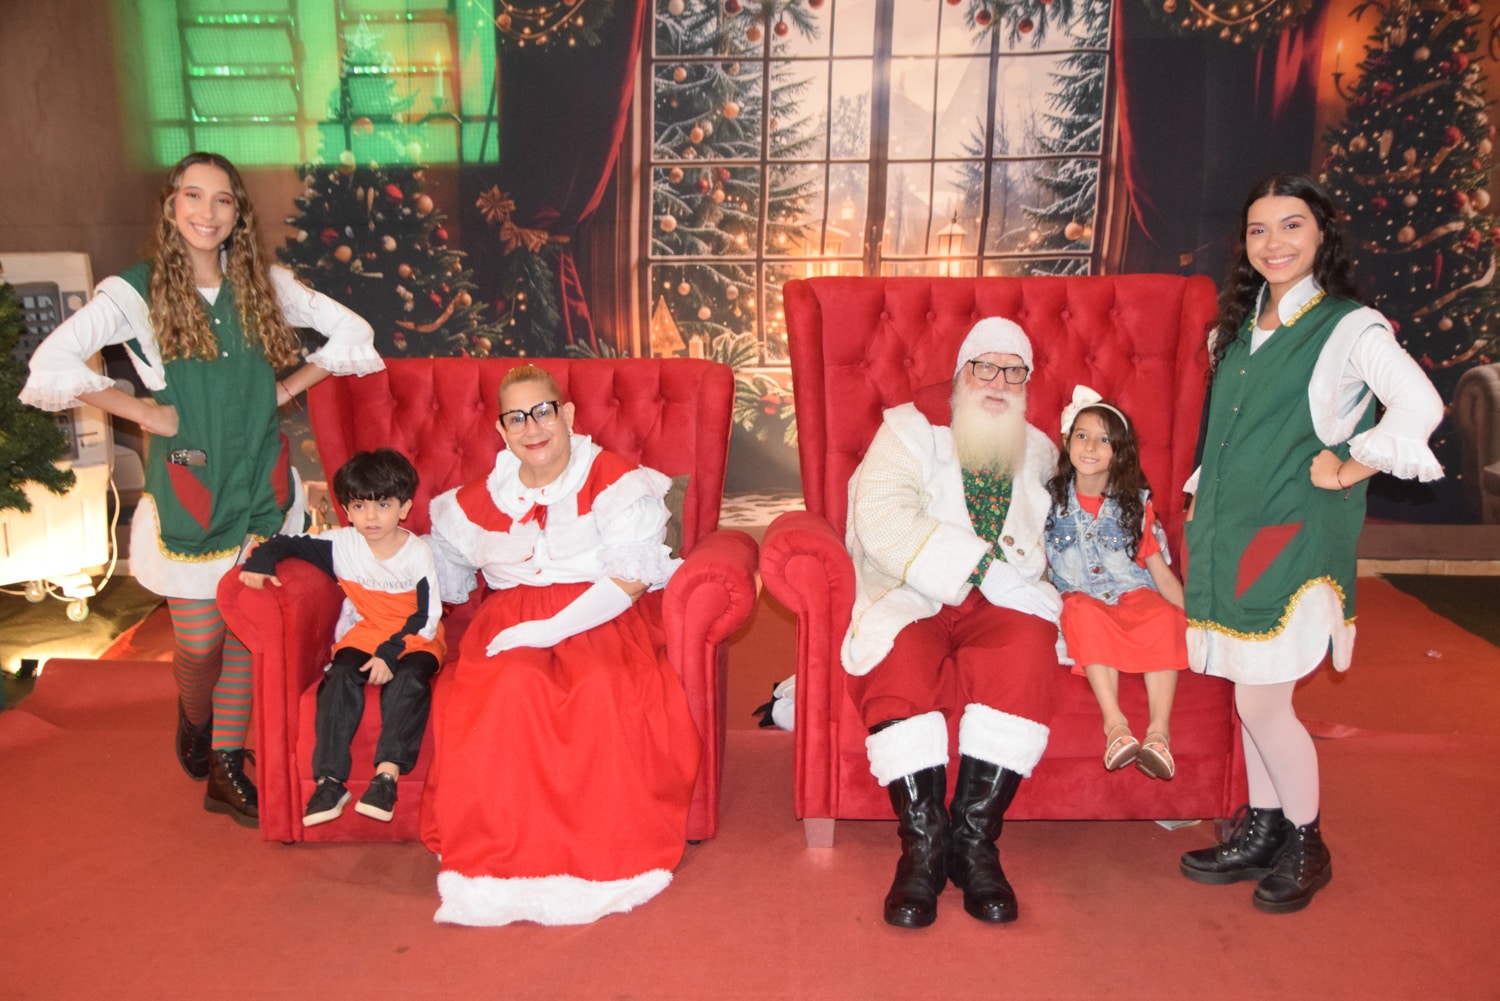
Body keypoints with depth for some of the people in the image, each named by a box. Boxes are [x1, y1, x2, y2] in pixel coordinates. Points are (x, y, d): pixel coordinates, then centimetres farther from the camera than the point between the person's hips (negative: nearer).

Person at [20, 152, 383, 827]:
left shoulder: (264, 284, 6)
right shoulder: (136, 292, -4)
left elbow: (351, 332, 9)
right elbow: (52, 364, -14)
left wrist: (283, 390, 2)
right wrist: (145, 412, -12)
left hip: (262, 481, 3)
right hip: (188, 489, -2)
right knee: (200, 643, 4)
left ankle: (226, 770, 22)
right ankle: (193, 723, 38)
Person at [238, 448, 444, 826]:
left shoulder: (418, 553, -12)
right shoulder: (341, 544, -3)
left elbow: (427, 617, -15)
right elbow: (286, 543, 6)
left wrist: (391, 653, -26)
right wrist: (259, 562, -16)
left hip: (415, 638, -3)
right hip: (365, 633, 3)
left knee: (408, 679, -33)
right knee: (341, 676, -25)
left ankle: (387, 774, -32)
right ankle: (329, 780, -24)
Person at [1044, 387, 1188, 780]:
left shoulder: (1136, 504, 10)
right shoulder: (1052, 499, 8)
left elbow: (1161, 571, 8)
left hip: (1134, 597, 1)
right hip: (1081, 602, -1)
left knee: (1165, 616, -33)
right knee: (1083, 610, -37)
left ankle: (1160, 729, -39)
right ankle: (1114, 724, -43)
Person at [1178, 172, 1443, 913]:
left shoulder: (1350, 327, -9)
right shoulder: (1237, 329, 13)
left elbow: (1420, 407, -22)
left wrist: (1352, 468, -14)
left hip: (1292, 536, -6)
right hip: (1229, 532, 6)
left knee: (1261, 700, -4)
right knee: (1252, 697, 12)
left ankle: (1306, 846, 17)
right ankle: (1259, 834, 26)